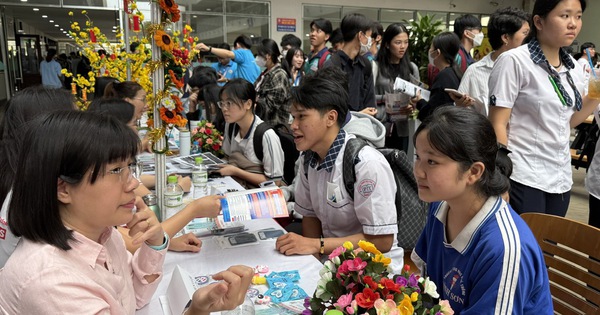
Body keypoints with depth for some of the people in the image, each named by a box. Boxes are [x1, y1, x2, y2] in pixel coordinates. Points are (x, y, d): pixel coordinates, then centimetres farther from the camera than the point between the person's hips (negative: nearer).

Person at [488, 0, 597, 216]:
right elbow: (497, 125, -14)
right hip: (523, 178, -7)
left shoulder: (574, 67, 7)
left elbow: (568, 121, 16)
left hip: (561, 177, 7)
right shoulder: (514, 61, -13)